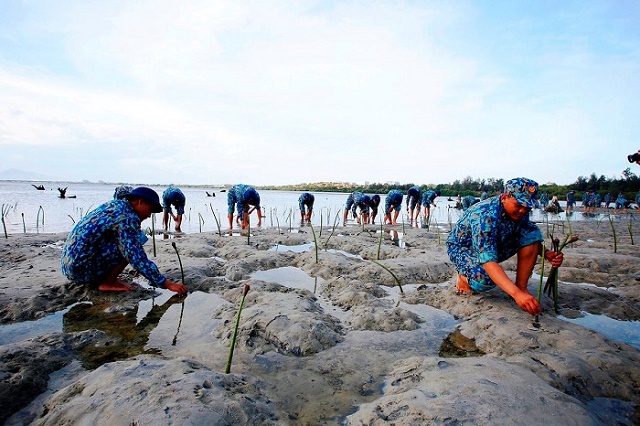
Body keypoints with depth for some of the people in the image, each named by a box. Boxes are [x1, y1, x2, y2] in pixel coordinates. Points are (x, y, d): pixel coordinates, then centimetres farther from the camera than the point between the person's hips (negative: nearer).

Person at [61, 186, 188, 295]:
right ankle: (107, 283, -5)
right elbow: (138, 259, -24)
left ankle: (99, 279, 12)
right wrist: (168, 284, -21)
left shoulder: (114, 204, 8)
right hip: (80, 268, -10)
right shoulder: (127, 217, -19)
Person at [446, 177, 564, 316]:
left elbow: (531, 239, 3)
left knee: (532, 232, -14)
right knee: (486, 278, -38)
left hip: (494, 245, 7)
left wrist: (546, 253, -21)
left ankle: (521, 286, -8)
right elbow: (488, 261, -44)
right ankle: (464, 276, -1)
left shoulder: (519, 212, -13)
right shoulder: (485, 215, -36)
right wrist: (516, 293, -53)